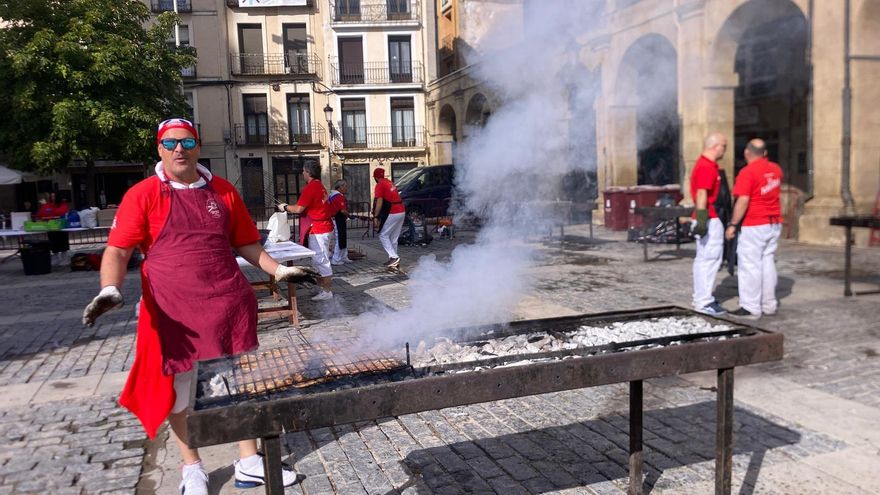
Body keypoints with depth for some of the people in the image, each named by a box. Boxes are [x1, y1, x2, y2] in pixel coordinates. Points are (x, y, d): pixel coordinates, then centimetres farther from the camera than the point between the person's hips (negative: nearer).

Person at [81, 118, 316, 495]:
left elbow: (246, 244, 13)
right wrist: (109, 290, -23)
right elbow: (117, 251, -7)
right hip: (173, 309, -2)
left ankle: (248, 464, 26)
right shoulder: (143, 194, -3)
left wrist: (279, 270, 3)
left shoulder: (224, 191, 6)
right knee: (178, 391, 10)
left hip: (228, 305, 3)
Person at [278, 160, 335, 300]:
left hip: (317, 230, -10)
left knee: (320, 260, -5)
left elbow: (299, 209, -17)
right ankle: (323, 288, 21)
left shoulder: (310, 187, -15)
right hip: (324, 227, 10)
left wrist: (285, 207, 0)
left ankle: (326, 292, -1)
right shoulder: (319, 186, 15)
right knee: (320, 260, 15)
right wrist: (290, 208, 21)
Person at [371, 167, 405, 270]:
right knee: (393, 237, 15)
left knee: (383, 236, 1)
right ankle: (394, 260, 20)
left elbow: (379, 202, -13)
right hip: (402, 211, 8)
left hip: (392, 213, -8)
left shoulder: (379, 185, -5)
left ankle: (394, 257, -11)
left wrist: (375, 216, -9)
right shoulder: (390, 183, 19)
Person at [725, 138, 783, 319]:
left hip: (754, 225, -8)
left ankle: (751, 308, -1)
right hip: (774, 223, 8)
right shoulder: (775, 169, 9)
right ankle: (769, 305, 20)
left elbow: (743, 201, -22)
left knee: (750, 265, -3)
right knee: (768, 262, 14)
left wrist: (733, 224, -18)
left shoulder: (747, 172, -15)